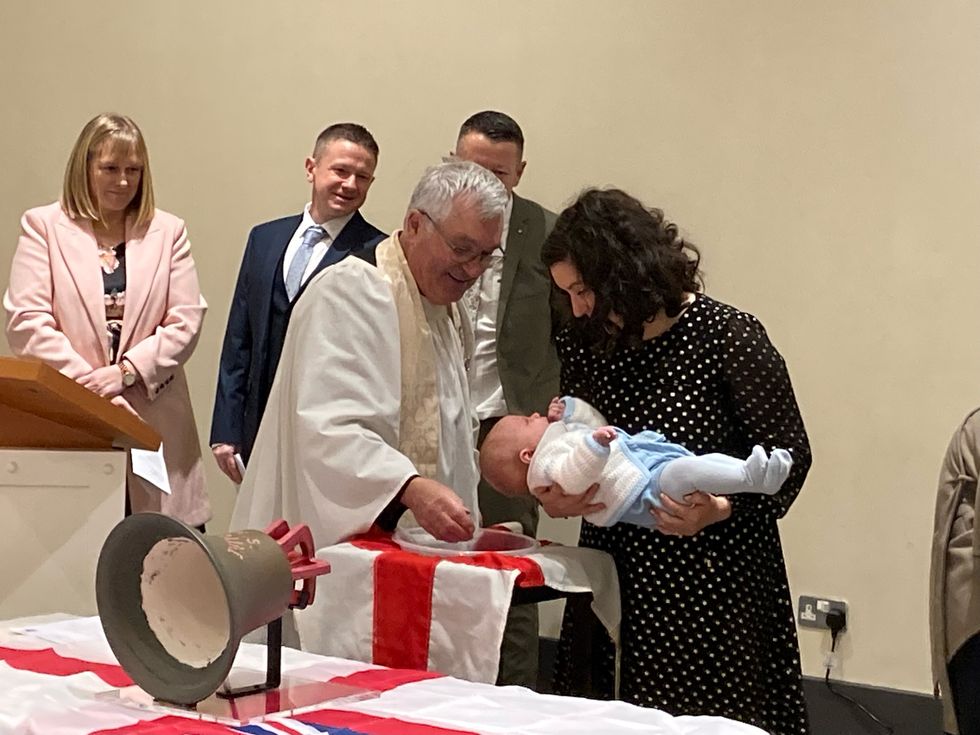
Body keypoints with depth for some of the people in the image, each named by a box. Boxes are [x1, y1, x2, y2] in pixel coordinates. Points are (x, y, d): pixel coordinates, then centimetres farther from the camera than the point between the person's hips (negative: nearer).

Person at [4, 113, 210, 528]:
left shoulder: (168, 232, 14)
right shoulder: (43, 226, 9)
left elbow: (187, 321, 5)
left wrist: (125, 372, -9)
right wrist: (90, 384, -11)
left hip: (154, 420, 2)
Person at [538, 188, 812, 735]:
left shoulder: (727, 336, -11)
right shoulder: (583, 346, 6)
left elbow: (789, 454, -8)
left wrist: (723, 508, -24)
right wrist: (555, 498, -7)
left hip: (714, 586, -5)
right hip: (615, 581, 5)